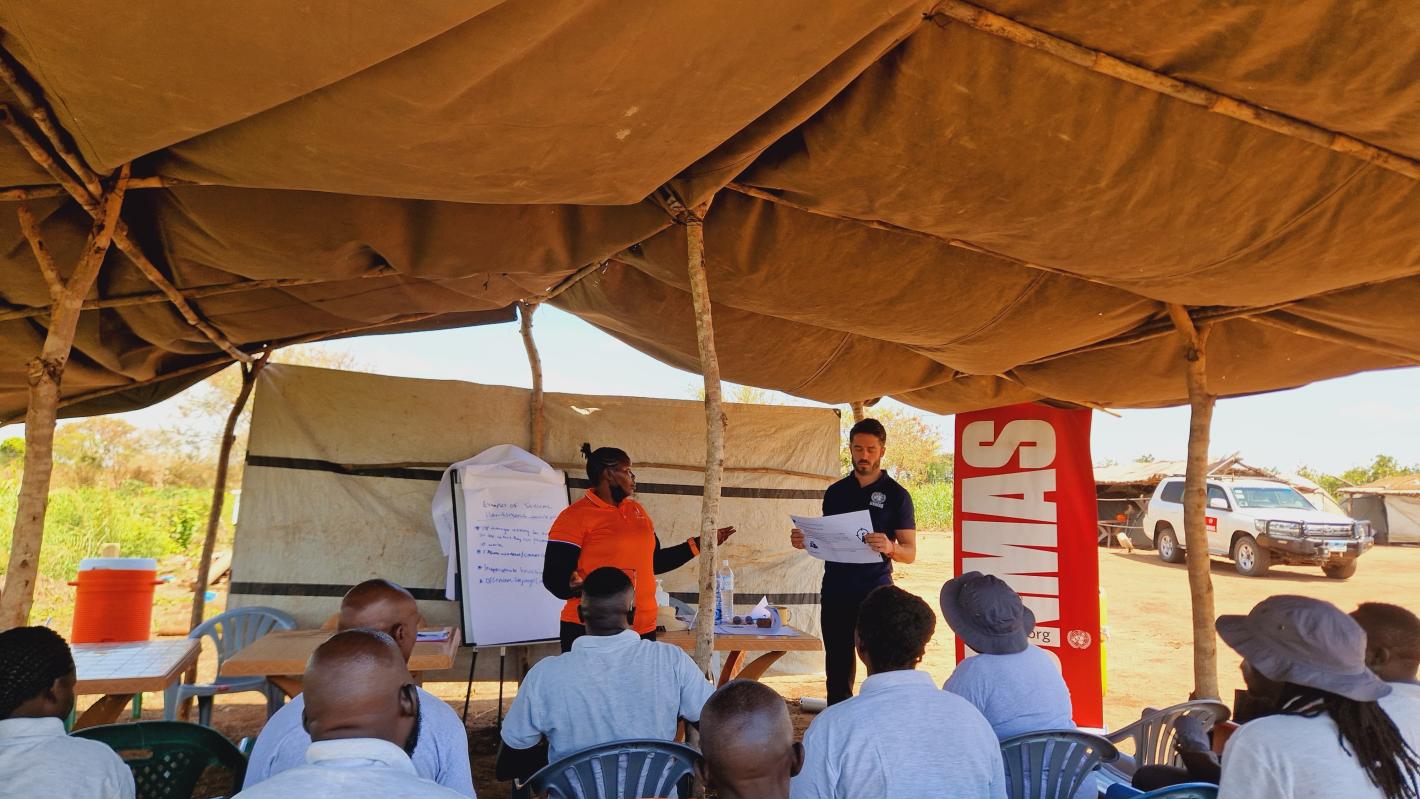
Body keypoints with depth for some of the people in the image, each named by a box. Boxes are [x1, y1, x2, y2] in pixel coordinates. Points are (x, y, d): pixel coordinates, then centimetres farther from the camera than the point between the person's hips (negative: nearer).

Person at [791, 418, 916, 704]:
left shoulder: (896, 495, 1)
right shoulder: (836, 492, 12)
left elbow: (910, 552, -1)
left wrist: (889, 548, -23)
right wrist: (805, 541, -1)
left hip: (876, 594, -3)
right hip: (835, 593, 4)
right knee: (838, 668, 9)